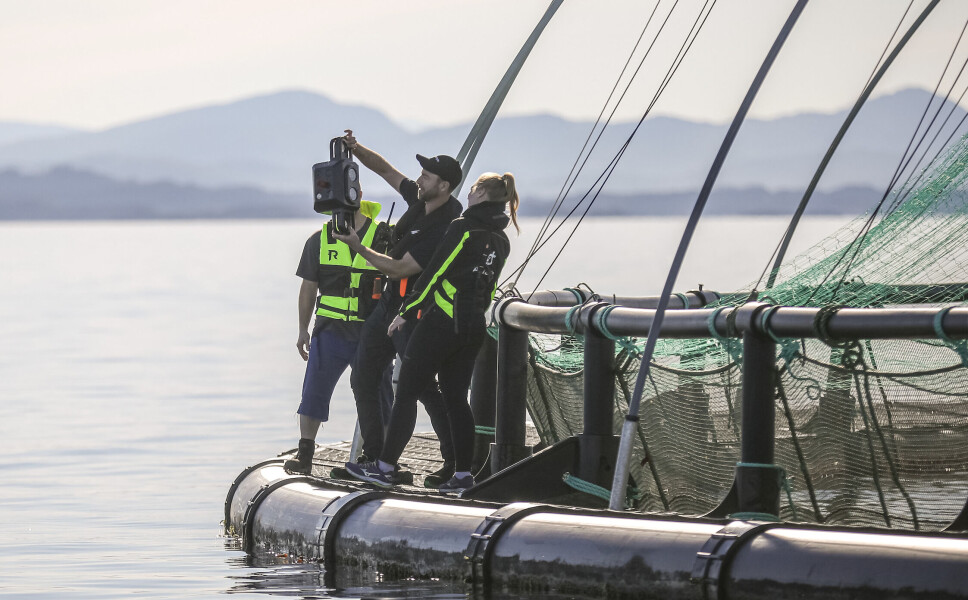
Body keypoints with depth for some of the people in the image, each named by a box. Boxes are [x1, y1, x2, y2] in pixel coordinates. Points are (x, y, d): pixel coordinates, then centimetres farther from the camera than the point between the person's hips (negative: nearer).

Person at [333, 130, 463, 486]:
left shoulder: (445, 227, -25)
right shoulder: (420, 200, 2)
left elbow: (399, 269, -23)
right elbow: (386, 170, 17)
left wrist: (359, 248, -14)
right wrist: (355, 149, 1)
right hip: (388, 305, 10)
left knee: (423, 388, -10)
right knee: (363, 378, 12)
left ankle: (456, 462, -4)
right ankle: (374, 456, 20)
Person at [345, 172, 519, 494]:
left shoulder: (463, 228, -11)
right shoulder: (501, 241, 11)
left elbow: (434, 273, -11)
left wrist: (406, 311, -5)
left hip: (441, 320, -7)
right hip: (474, 328, 7)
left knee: (406, 391, 0)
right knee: (456, 398, 10)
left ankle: (385, 467, 1)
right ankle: (463, 473, 4)